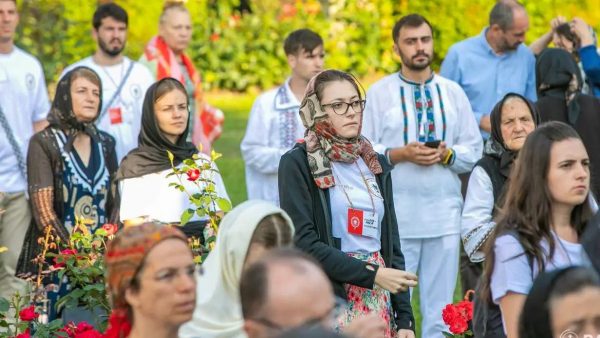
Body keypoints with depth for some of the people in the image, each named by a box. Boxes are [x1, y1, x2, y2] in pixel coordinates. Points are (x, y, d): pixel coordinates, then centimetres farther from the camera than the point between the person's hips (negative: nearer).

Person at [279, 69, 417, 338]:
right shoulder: (297, 163, -3)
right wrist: (371, 275, -15)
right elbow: (303, 242, -12)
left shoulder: (376, 164, 14)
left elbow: (392, 244, 13)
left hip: (379, 305, 5)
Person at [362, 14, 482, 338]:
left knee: (439, 302, 7)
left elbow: (473, 150, 8)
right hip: (397, 213, -3)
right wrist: (400, 154, -15)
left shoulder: (453, 92, 9)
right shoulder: (378, 93, 1)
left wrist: (447, 154, -11)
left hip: (444, 211, 3)